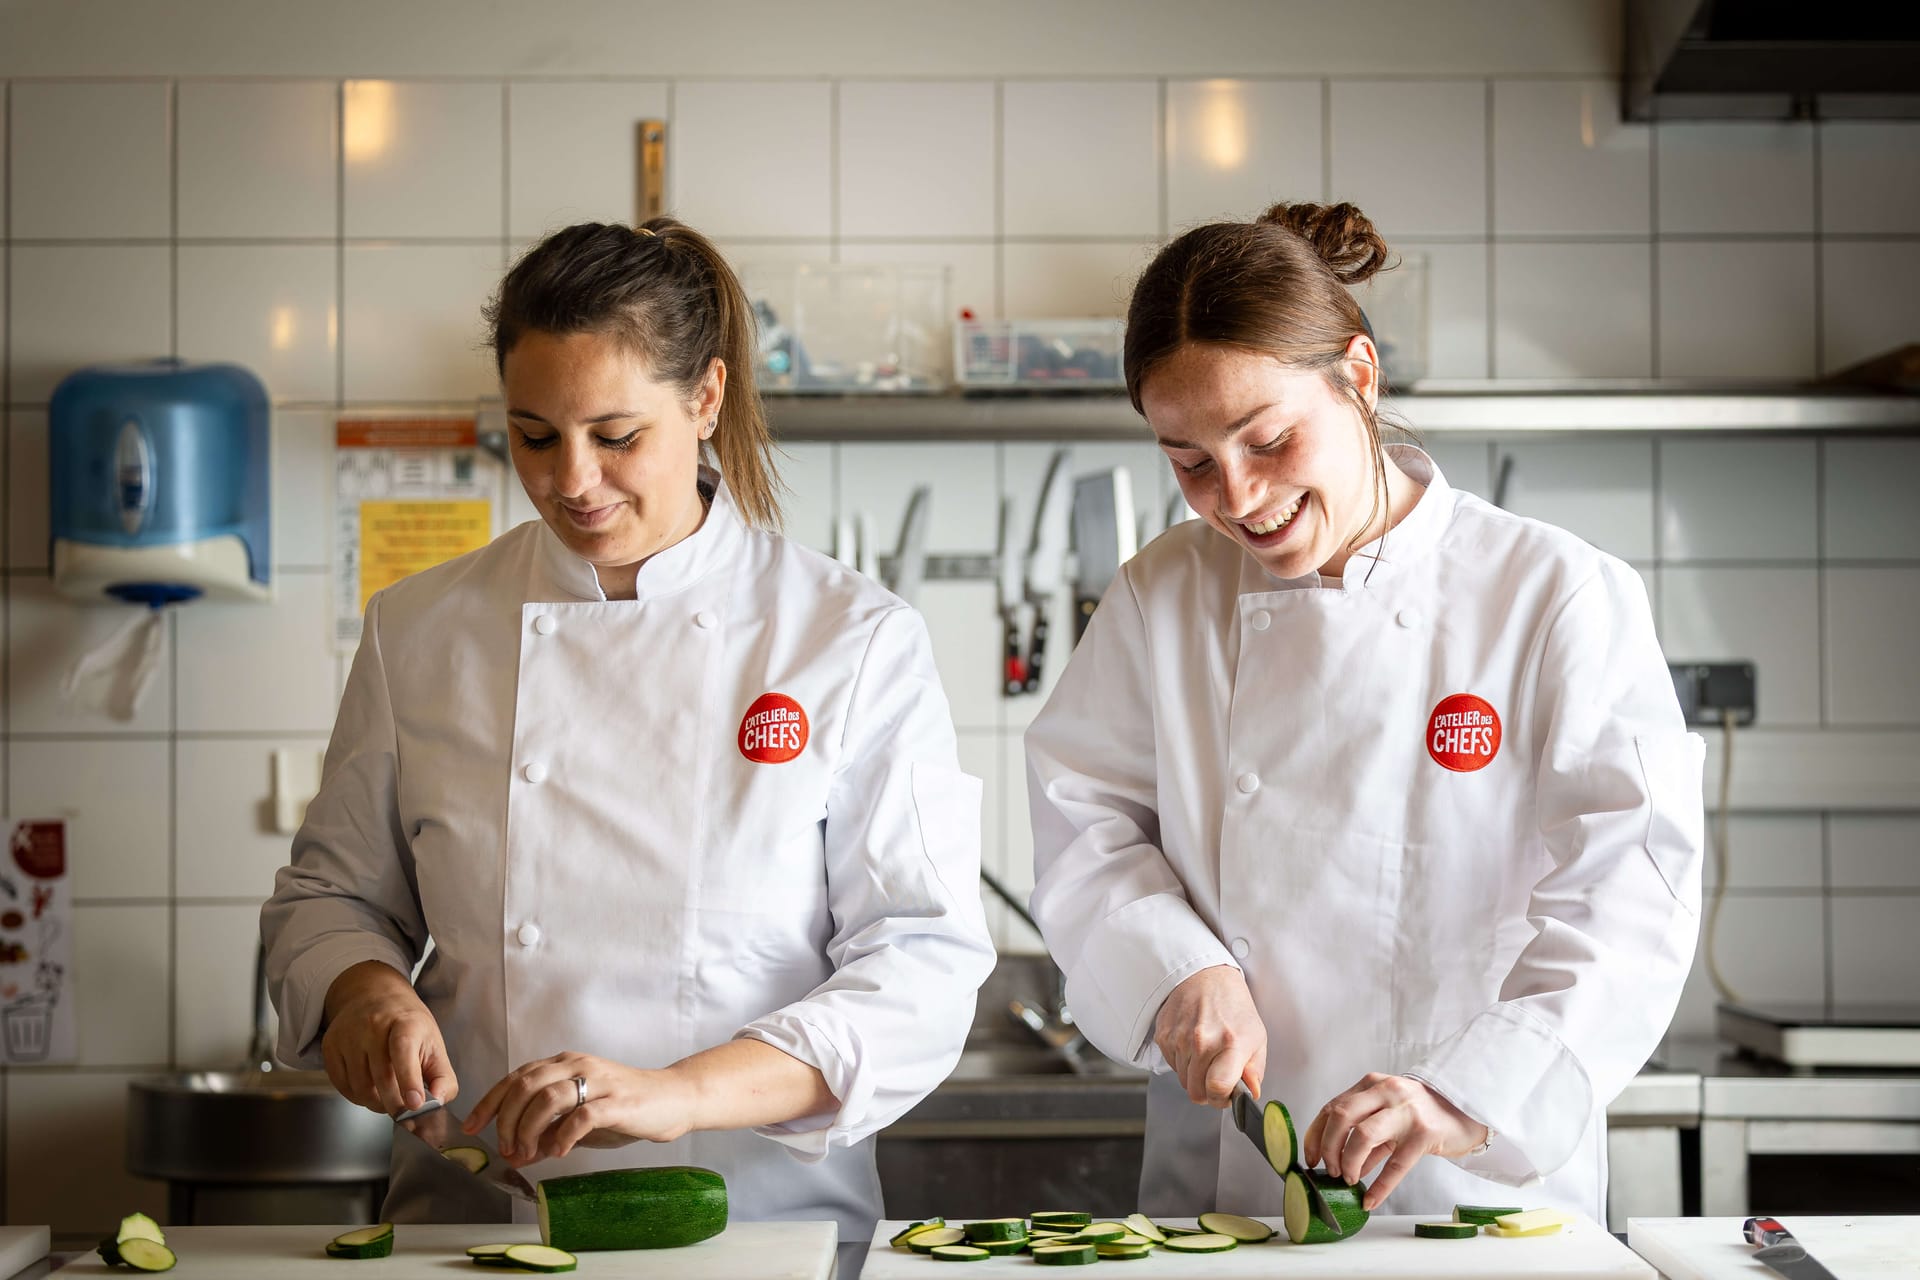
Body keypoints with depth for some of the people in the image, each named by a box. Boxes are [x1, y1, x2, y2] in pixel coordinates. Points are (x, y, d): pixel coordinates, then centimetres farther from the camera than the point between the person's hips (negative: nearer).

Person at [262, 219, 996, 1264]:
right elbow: (329, 894, 18)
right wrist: (363, 991, -5)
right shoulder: (420, 631, 8)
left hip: (766, 1219, -1)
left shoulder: (856, 642, 0)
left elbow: (921, 965, -5)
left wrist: (678, 1092, -18)